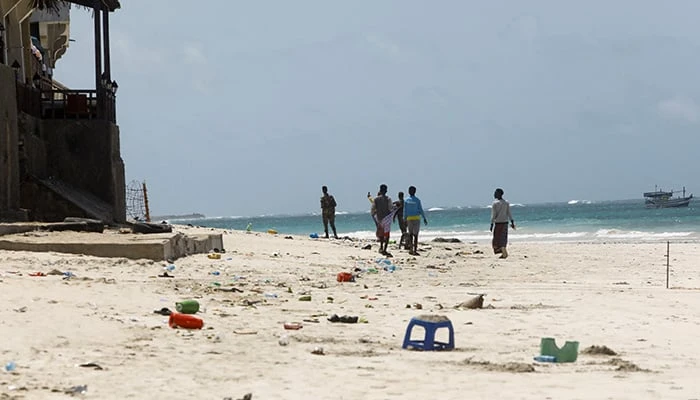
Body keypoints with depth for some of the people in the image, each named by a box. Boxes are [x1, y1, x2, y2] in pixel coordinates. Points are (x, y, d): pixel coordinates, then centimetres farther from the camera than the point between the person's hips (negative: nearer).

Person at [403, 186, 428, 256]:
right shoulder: (417, 200, -6)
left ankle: (411, 249, 9)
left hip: (409, 218, 2)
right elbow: (421, 210, -4)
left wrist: (405, 220, 7)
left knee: (410, 234, 13)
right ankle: (415, 250, -6)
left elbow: (405, 211, 1)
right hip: (416, 218, -2)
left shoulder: (406, 200, 0)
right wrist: (424, 218, 5)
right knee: (415, 235, -1)